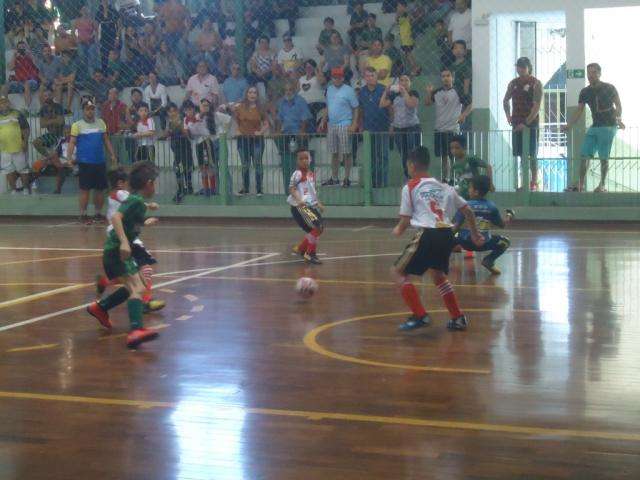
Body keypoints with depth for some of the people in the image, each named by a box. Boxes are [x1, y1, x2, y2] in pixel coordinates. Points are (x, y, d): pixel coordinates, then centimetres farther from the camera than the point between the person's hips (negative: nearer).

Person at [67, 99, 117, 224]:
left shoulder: (100, 123, 10)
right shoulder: (77, 125, -1)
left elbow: (106, 140, 15)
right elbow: (72, 142, -5)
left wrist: (112, 155, 7)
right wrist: (70, 157, -18)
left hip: (100, 162, 4)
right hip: (85, 162, -4)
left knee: (100, 189, 7)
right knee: (85, 189, -2)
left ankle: (98, 214, 17)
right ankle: (83, 215, 5)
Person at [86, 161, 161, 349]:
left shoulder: (136, 200, 15)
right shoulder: (137, 201, -14)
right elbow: (115, 217, -28)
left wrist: (145, 223, 49)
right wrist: (124, 242, -37)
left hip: (115, 251, 10)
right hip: (117, 251, -10)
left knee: (134, 288, 27)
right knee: (137, 288, -25)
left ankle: (100, 307, 38)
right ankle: (135, 330, -43)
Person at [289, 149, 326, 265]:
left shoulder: (312, 174, 16)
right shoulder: (298, 174, -10)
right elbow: (291, 188, -19)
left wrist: (318, 204, 23)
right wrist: (299, 200, -33)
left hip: (311, 205, 9)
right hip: (300, 206, -9)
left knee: (318, 229, 13)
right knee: (317, 228, -17)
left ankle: (300, 249, 28)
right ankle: (310, 254, -6)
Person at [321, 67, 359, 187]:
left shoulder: (348, 90, -7)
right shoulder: (329, 89, 13)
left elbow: (355, 108, -8)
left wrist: (354, 124, -16)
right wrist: (324, 120, 15)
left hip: (344, 125, -6)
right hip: (331, 125, 6)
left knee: (346, 153, -3)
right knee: (334, 153, 12)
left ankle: (347, 179, 3)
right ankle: (334, 178, 19)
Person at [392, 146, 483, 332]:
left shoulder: (410, 187, 5)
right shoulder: (444, 187, 20)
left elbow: (405, 220, 5)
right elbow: (468, 211, 21)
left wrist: (398, 230, 26)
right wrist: (475, 233, 34)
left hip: (428, 235, -6)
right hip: (447, 234, 6)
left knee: (399, 272, 8)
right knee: (437, 274, 28)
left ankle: (419, 315, -3)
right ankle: (458, 318, 23)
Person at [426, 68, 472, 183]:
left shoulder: (457, 92, -5)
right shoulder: (437, 93, 8)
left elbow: (469, 105, -3)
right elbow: (427, 103, 13)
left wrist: (463, 115, -17)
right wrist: (429, 93, -2)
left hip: (453, 129, -5)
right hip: (439, 129, 5)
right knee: (443, 156, 12)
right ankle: (445, 178, 22)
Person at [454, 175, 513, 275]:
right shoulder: (492, 206, -2)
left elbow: (455, 227, -13)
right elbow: (502, 225, 10)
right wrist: (509, 216, 30)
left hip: (466, 243, 0)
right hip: (484, 244, 0)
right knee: (505, 242, 24)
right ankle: (489, 260, 2)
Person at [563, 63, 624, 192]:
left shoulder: (609, 88, -3)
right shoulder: (585, 92, 8)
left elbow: (618, 105, 2)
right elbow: (579, 112, 8)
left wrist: (619, 119, -15)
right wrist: (569, 125, -4)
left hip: (608, 127, -5)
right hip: (594, 127, 5)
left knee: (603, 157, -5)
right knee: (584, 155, -3)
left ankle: (603, 185, 7)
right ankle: (581, 184, -1)